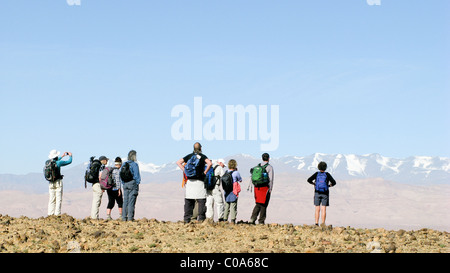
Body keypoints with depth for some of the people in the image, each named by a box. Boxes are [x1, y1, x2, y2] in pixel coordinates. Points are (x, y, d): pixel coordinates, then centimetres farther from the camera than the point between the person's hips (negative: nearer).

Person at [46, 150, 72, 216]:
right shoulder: (58, 163, -10)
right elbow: (69, 161, 2)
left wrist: (62, 156, 38)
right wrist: (70, 155, 22)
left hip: (51, 183, 5)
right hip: (58, 182, -5)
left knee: (51, 200, 8)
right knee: (58, 199, -3)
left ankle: (50, 214, 4)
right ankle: (57, 214, -7)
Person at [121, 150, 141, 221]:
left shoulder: (124, 164, 8)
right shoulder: (134, 164, -10)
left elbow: (121, 175, 12)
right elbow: (136, 176, -11)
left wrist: (123, 184, 16)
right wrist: (137, 184, -3)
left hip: (125, 184, 6)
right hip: (133, 184, -6)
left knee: (125, 201, 9)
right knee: (131, 201, -4)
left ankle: (124, 217, 8)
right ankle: (130, 218, -6)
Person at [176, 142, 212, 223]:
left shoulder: (189, 156, 11)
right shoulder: (203, 156, 0)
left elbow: (178, 162, 9)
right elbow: (210, 163, -18)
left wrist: (184, 171, 7)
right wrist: (205, 172, -7)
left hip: (189, 181, 3)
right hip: (199, 181, -3)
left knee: (188, 200, 7)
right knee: (201, 200, 1)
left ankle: (187, 218, 4)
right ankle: (201, 218, -5)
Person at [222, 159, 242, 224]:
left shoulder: (226, 172, 2)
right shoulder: (236, 173, -10)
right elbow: (240, 180, 4)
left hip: (226, 193, 4)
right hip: (233, 192, -4)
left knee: (226, 206, 12)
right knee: (233, 207, -1)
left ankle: (225, 219, 14)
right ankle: (232, 220, -5)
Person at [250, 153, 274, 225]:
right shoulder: (269, 167, -6)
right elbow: (271, 179, -10)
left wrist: (256, 187, 15)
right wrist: (270, 189, -5)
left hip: (257, 188, 5)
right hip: (265, 188, -5)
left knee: (258, 204, 13)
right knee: (263, 205, 4)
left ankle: (252, 219, 0)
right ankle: (261, 221, 5)